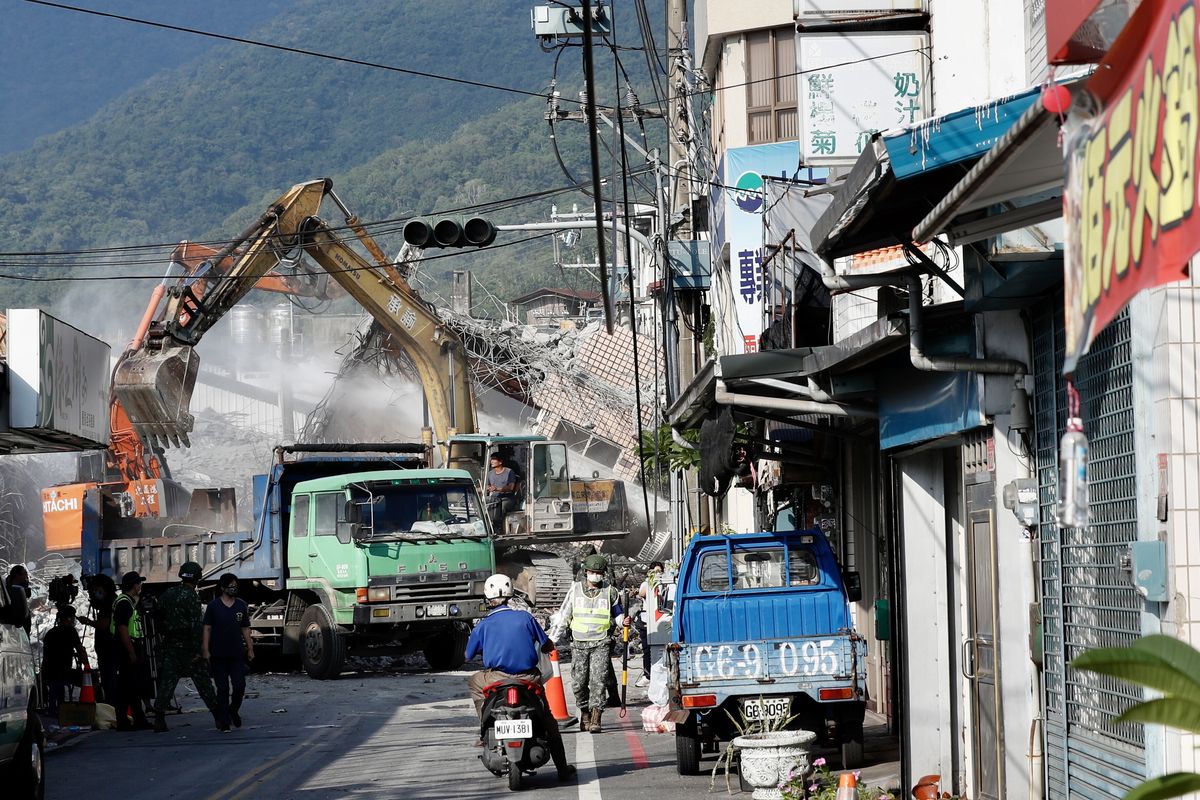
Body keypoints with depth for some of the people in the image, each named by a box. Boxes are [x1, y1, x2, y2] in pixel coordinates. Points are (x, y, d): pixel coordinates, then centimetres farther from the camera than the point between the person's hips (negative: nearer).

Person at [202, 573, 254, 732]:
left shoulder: (241, 605, 8)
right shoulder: (214, 606, -1)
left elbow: (245, 629, 13)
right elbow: (207, 629, -1)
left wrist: (250, 649, 10)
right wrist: (205, 650, -7)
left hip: (237, 654, 2)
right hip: (218, 655, -2)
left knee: (240, 686, -5)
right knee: (222, 689, 1)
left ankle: (233, 711, 24)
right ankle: (224, 722, 6)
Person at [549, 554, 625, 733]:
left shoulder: (609, 592, 6)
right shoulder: (575, 589, 7)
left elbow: (617, 613, 19)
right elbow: (564, 615, 12)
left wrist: (623, 620, -5)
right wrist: (551, 639, 9)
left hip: (601, 644, -2)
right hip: (579, 644, 2)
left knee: (598, 681, -12)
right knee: (578, 682, 2)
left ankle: (595, 719, -14)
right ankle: (584, 712, 24)